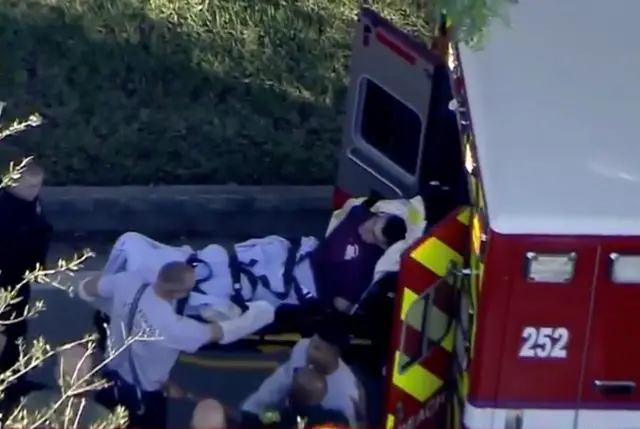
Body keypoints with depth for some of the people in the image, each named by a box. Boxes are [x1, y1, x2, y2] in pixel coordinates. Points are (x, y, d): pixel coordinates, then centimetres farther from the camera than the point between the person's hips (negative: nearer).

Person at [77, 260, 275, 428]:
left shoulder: (126, 282, -24)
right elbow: (219, 332, -26)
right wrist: (255, 315, -13)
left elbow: (85, 289, -5)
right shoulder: (170, 325, -39)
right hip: (142, 396, -6)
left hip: (112, 378, 6)